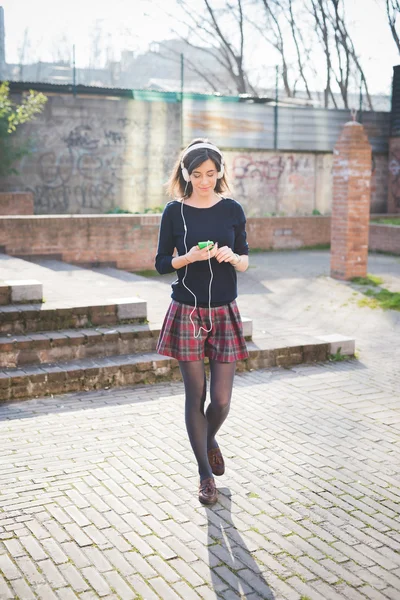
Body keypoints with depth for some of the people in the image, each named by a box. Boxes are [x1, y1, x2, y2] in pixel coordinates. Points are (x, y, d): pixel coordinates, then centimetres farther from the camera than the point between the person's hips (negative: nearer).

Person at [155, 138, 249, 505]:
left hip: (225, 312, 1)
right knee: (195, 395, 3)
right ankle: (206, 475, 19)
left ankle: (209, 439, 36)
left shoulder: (232, 210, 3)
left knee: (222, 399, 1)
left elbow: (246, 262, 7)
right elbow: (162, 264, 1)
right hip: (187, 312, -1)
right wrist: (190, 256, -17)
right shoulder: (174, 212, -1)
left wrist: (232, 256, -15)